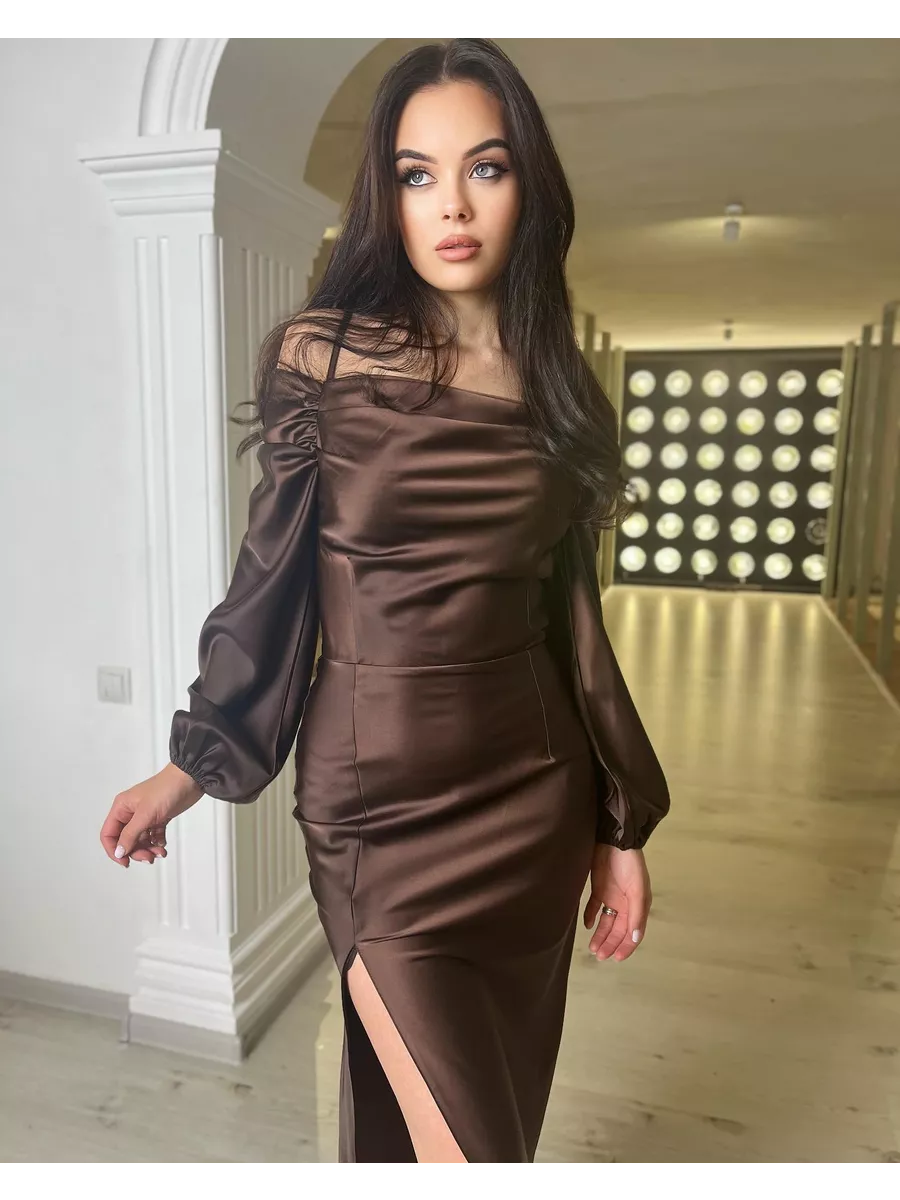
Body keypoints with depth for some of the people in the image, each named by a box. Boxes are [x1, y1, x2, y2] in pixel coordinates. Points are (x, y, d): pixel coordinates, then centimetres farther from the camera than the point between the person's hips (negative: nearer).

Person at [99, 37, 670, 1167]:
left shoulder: (555, 385, 4)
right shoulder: (321, 355, -6)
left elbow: (571, 613, 6)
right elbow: (270, 575, 0)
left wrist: (620, 824, 8)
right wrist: (186, 768, 5)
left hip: (536, 788, 4)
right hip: (380, 793, -3)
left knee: (505, 1095, 20)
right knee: (462, 1146, 4)